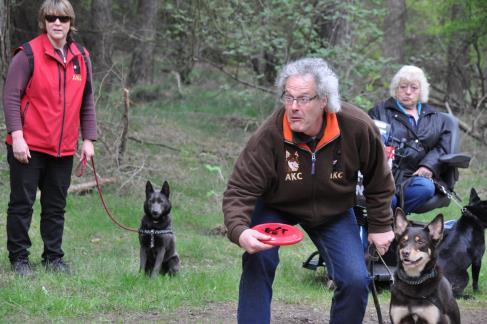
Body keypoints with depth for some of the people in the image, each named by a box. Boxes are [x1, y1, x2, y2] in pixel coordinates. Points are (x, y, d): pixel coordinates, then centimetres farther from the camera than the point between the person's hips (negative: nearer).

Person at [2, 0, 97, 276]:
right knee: (22, 204, 2)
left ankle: (54, 257, 21)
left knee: (56, 207, 11)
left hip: (64, 149, 5)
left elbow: (87, 102, 14)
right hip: (28, 146, -5)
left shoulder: (82, 58, 8)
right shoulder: (28, 54, -8)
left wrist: (89, 139, 7)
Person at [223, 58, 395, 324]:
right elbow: (240, 190, -28)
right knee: (258, 260, -27)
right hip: (275, 207, -1)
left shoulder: (358, 128, -26)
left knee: (355, 281, -12)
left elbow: (378, 180, -7)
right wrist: (240, 232, -46)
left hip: (334, 211, 1)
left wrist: (380, 226, 0)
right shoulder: (269, 135, -31)